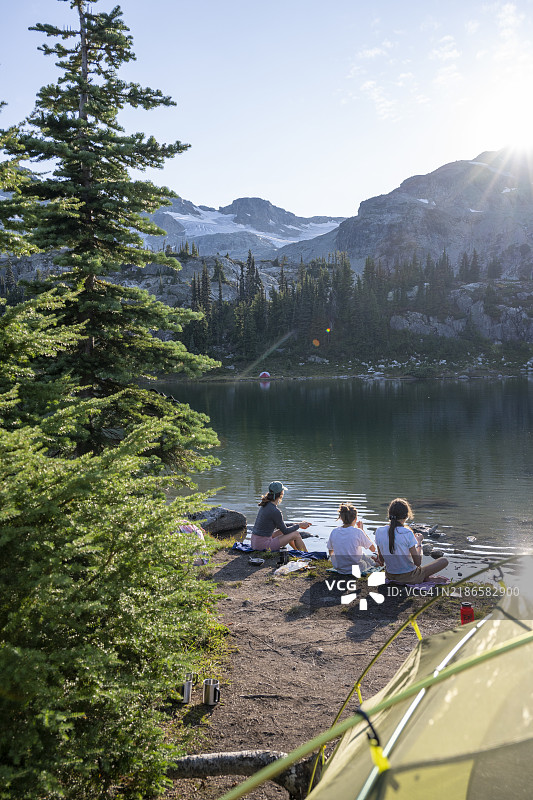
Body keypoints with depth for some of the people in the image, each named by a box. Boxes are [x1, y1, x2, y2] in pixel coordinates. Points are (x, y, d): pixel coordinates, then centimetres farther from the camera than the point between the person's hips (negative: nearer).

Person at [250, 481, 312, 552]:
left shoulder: (265, 505, 8)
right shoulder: (275, 511, -20)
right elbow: (285, 531, -7)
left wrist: (295, 524, 19)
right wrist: (299, 525, 8)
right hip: (263, 545, -9)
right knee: (295, 535, 2)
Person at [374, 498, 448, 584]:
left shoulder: (379, 531, -9)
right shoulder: (407, 533, -24)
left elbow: (381, 560, 2)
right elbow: (418, 562, -15)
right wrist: (419, 542, -1)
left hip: (390, 576, 5)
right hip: (408, 577, -5)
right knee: (444, 561, 7)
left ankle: (424, 578, 20)